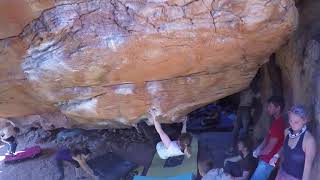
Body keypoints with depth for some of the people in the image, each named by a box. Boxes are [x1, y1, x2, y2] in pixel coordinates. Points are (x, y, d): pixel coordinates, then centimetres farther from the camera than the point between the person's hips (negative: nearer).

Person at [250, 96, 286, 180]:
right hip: (265, 159, 9)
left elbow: (268, 149, -24)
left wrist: (258, 153, -5)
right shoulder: (276, 121, 6)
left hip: (268, 161, -9)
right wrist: (258, 149, 4)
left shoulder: (278, 124, -27)